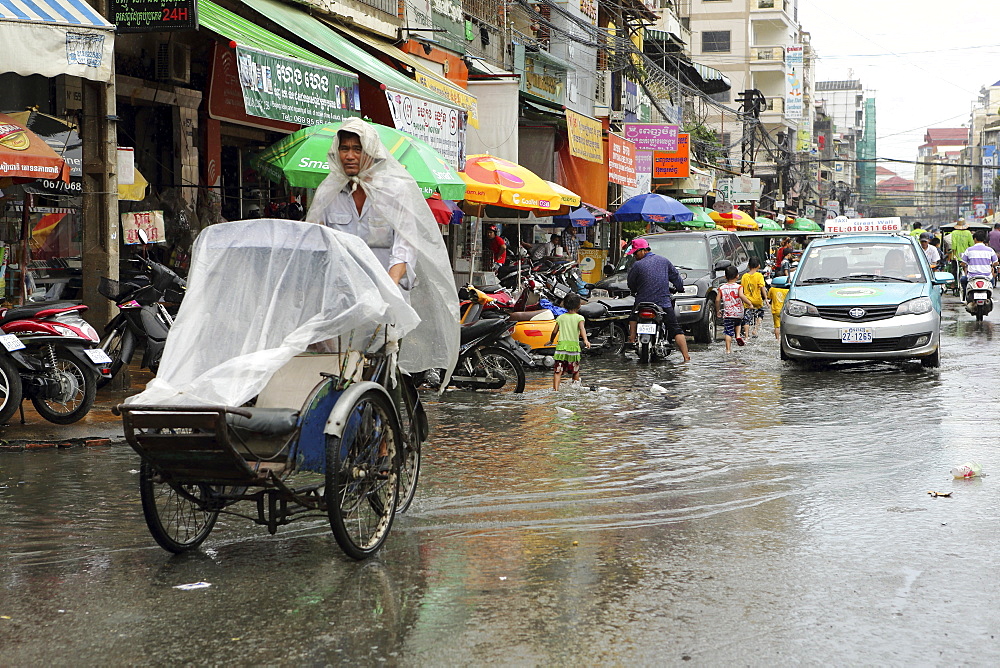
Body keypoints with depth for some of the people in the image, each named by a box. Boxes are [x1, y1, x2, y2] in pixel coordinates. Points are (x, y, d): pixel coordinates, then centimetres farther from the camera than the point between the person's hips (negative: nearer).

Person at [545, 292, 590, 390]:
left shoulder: (560, 318, 10)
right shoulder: (579, 318, 2)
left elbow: (554, 332, 10)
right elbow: (582, 329, -15)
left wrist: (551, 341, 28)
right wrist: (585, 340, -28)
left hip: (561, 345, 1)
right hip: (574, 346, -1)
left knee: (558, 371, -4)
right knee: (575, 370, 17)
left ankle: (555, 389, -16)